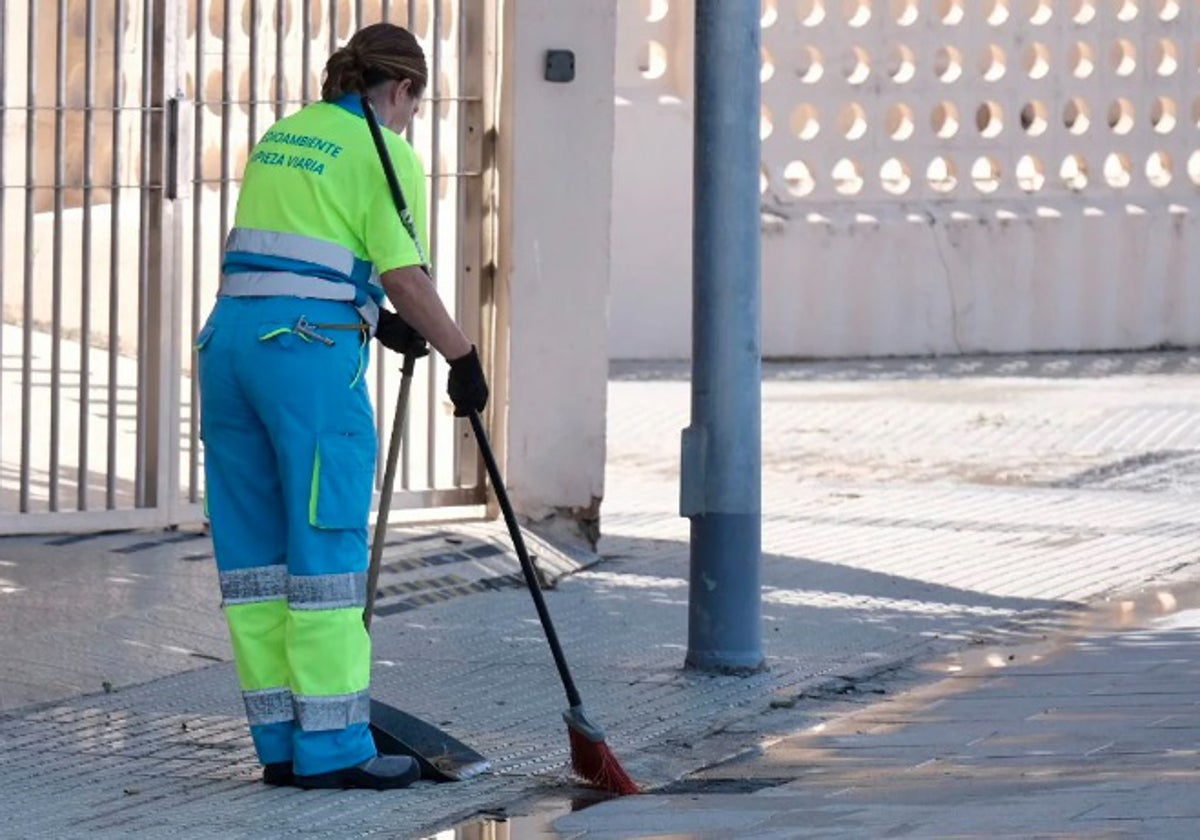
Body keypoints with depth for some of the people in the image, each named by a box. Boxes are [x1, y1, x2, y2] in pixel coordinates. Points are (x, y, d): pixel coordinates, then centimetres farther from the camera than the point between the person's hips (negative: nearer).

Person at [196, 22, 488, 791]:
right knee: (327, 550, -3)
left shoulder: (281, 137, 21)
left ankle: (282, 743, 9)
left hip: (232, 334, 7)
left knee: (255, 548, 8)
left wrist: (377, 320, 31)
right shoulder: (385, 153, -1)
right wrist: (463, 358, -1)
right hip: (311, 350, -7)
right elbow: (405, 275, -10)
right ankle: (332, 747, -3)